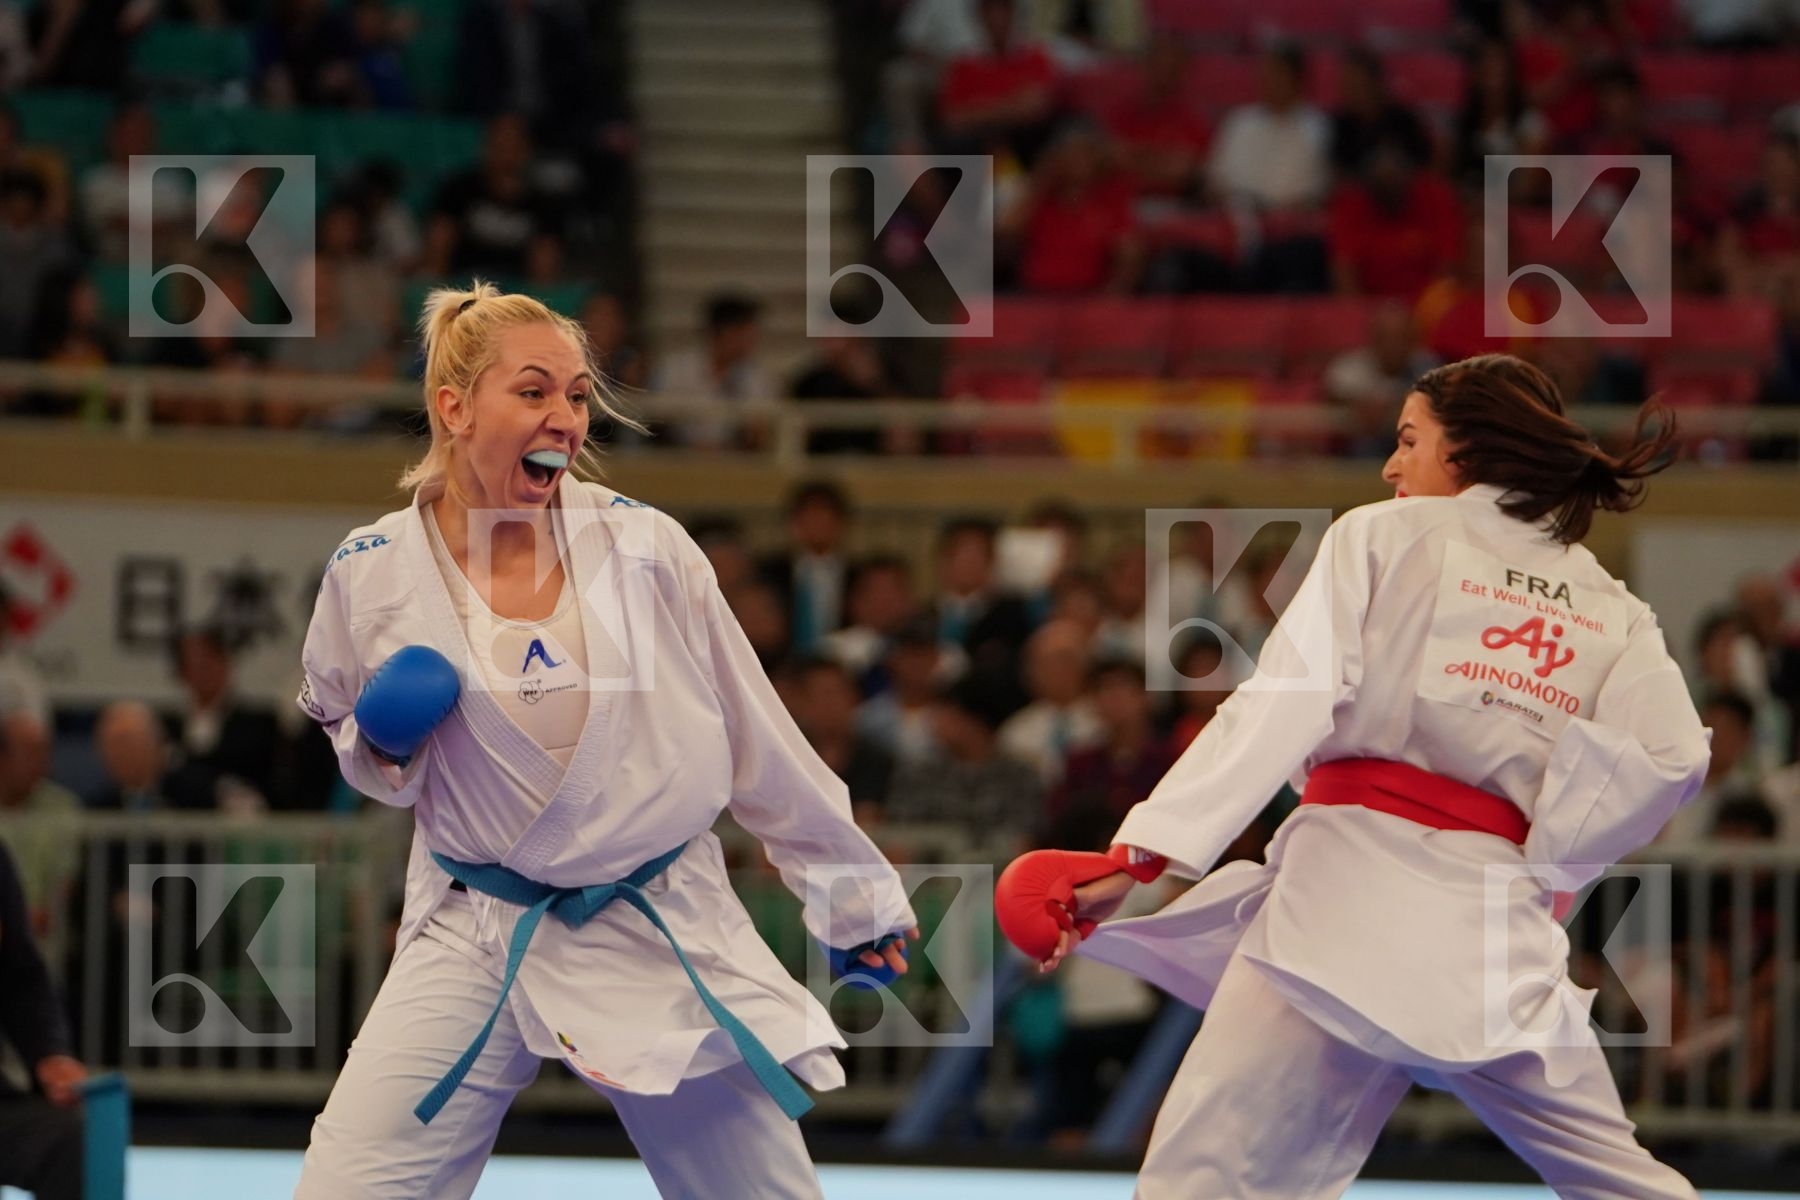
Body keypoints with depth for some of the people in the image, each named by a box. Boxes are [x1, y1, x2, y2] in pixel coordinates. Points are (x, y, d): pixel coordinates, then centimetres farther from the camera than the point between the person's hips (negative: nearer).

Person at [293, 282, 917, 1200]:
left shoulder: (644, 547, -10)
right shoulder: (374, 575, -10)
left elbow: (757, 741, 2)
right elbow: (362, 748, 11)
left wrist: (854, 896, 9)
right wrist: (383, 742, -13)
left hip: (666, 942, 1)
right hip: (476, 943, 0)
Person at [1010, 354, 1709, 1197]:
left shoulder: (1381, 537, 7)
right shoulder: (1611, 612, 17)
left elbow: (1282, 705, -6)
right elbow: (1670, 754, -1)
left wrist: (1137, 856, -12)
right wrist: (1549, 866, 12)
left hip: (1357, 894, -4)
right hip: (1500, 928, 4)